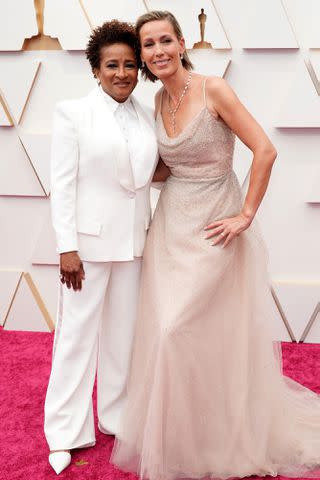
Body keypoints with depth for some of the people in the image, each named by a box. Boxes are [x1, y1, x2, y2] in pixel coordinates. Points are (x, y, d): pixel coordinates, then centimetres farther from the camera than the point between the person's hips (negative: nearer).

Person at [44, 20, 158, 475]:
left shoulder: (148, 117, 8)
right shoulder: (73, 112, -4)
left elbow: (152, 171, 12)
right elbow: (62, 183, -7)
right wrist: (67, 247, -12)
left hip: (135, 241, 4)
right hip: (89, 240, -4)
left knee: (124, 331, 13)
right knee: (78, 334, 4)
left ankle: (118, 417, 29)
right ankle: (66, 433, 17)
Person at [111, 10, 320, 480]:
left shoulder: (213, 89, -13)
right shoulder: (158, 102, 6)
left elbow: (265, 150, -16)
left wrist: (246, 216, -15)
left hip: (214, 227, -6)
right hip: (171, 225, 6)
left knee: (183, 332, -5)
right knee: (164, 331, 8)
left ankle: (217, 436, 21)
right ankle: (172, 433, 32)